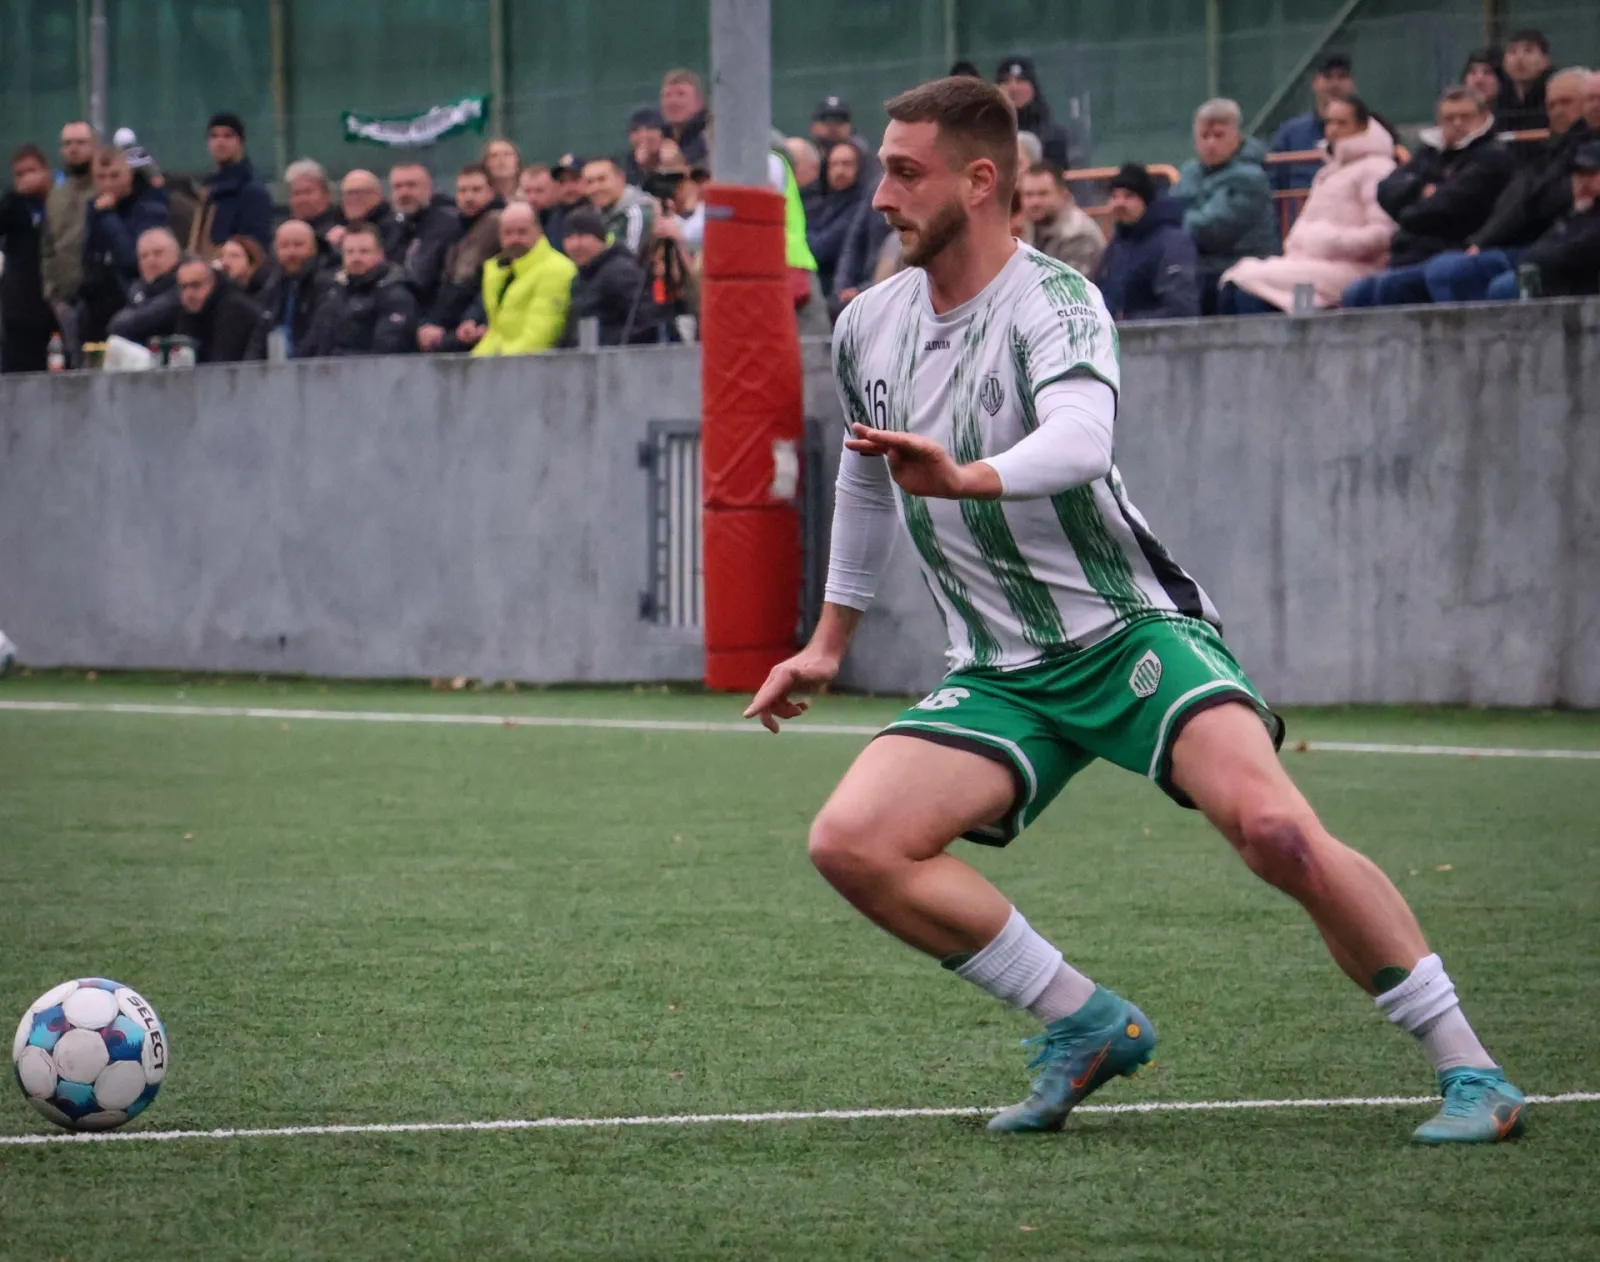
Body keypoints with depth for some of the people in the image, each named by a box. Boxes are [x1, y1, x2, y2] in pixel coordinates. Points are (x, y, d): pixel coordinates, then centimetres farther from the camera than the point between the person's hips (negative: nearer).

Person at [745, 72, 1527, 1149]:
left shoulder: (1054, 303, -14)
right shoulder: (868, 328, 8)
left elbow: (1080, 440, -35)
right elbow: (866, 481, 27)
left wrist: (967, 478, -54)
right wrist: (830, 641, 34)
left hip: (1131, 631, -6)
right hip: (999, 675, 7)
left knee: (1274, 827, -29)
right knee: (851, 843, -16)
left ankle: (1470, 1070, -17)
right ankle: (1088, 1025, -2)